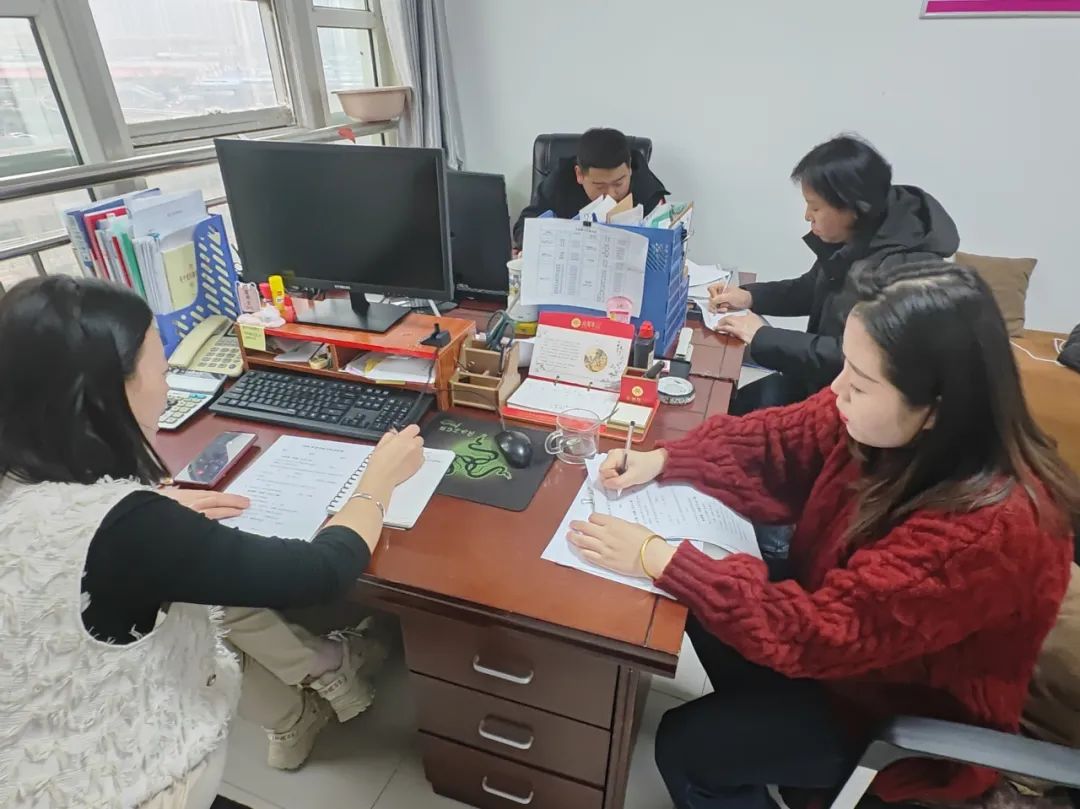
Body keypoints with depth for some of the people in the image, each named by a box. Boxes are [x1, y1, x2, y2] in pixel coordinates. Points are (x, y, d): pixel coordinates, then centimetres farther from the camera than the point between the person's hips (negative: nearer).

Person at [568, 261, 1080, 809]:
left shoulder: (987, 530, -39)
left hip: (912, 713, -6)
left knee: (683, 746, -6)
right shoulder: (883, 421, -19)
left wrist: (659, 560, -35)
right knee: (702, 607, 6)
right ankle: (760, 726, 30)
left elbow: (820, 634, -36)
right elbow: (779, 441, -5)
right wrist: (664, 460, -17)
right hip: (851, 628, 7)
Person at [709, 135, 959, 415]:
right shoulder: (851, 239, -1)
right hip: (829, 378, 8)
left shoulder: (902, 266, -27)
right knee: (734, 405, -1)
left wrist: (763, 337, -25)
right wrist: (749, 296, 1)